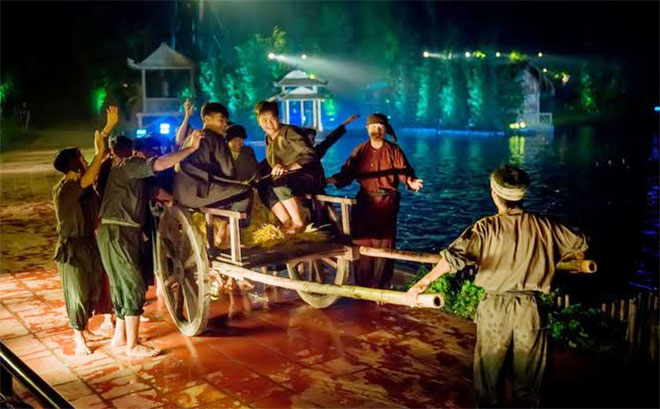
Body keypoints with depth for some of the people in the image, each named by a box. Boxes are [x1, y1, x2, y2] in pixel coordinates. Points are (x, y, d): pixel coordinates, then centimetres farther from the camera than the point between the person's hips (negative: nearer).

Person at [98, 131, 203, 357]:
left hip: (122, 232, 10)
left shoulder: (122, 169, 20)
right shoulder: (128, 165, -10)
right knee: (134, 286, -8)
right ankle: (133, 346, -3)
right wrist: (191, 148, -22)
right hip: (118, 232, -10)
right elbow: (160, 164, -25)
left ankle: (120, 335, 28)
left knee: (124, 285, 17)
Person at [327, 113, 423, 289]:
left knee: (384, 244, 1)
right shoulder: (360, 151, 8)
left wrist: (410, 182, -29)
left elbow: (404, 172, -7)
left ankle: (381, 289, 12)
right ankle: (362, 288, 14)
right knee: (362, 244, 2)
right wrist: (334, 180, -17)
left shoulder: (394, 151, 3)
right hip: (365, 203, 2)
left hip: (387, 203, -1)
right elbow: (347, 174, 2)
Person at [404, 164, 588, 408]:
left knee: (489, 376, 15)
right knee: (528, 380, 16)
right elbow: (580, 245, 13)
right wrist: (557, 259, 32)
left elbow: (455, 256, -26)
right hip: (530, 309, 2)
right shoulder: (543, 226, -2)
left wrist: (422, 284, -28)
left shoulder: (486, 228, -12)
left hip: (495, 308, -2)